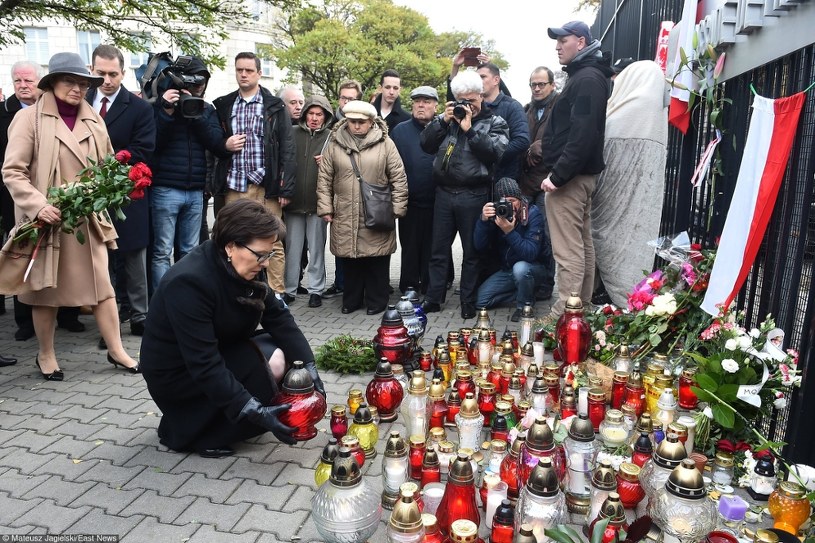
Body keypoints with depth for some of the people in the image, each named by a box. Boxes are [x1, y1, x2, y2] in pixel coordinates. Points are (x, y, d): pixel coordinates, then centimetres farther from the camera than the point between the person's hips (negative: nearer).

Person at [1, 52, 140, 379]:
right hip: (46, 219, -3)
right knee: (45, 290, 9)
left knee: (102, 285, 3)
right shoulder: (30, 118, -5)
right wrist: (38, 205, -20)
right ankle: (46, 355, 25)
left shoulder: (93, 120, 9)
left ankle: (116, 350, 14)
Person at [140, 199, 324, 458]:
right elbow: (204, 365, -34)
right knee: (271, 363, -23)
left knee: (288, 350, -6)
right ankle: (190, 431, -7)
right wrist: (255, 412, -37)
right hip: (176, 372, -8)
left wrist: (309, 366, -21)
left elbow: (278, 317, -9)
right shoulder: (189, 282, -33)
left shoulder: (246, 268, -10)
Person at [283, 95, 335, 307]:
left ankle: (316, 290, 16)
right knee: (292, 249, 8)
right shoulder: (293, 133, 5)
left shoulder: (331, 137, 2)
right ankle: (289, 290, 18)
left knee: (316, 249, 7)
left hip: (318, 202, -1)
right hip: (294, 201, 1)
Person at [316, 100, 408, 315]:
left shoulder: (385, 144, 0)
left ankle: (376, 301, 18)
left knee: (377, 261, 4)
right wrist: (325, 208, 3)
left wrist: (397, 209, -3)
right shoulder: (334, 144, 6)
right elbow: (324, 179, 8)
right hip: (345, 216, 2)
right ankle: (352, 299, 24)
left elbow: (399, 179, 1)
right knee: (350, 259, 9)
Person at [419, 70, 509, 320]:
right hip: (444, 193, 3)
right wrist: (443, 121, -6)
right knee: (439, 250, 9)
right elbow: (425, 143, 5)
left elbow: (496, 152, -12)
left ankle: (468, 302, 16)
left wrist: (470, 129, -13)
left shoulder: (495, 122, 5)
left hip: (474, 195, -3)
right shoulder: (447, 117, 13)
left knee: (472, 252, 6)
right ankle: (433, 299, 19)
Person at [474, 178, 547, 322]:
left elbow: (530, 254, -30)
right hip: (507, 269, 5)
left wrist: (509, 232, -41)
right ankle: (526, 292, 10)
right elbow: (479, 246, -16)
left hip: (534, 267, -5)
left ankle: (524, 305, -9)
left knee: (520, 268, -38)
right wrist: (483, 221, -31)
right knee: (481, 299, -7)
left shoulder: (533, 214, -20)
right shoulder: (495, 213, -9)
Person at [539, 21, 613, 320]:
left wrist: (557, 175, -24)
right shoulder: (587, 76, 20)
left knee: (568, 251, -9)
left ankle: (565, 315, -5)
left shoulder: (586, 79, -13)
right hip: (580, 175, 11)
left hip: (569, 177, -11)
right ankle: (581, 306, 24)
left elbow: (582, 135, -24)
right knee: (582, 245, 14)